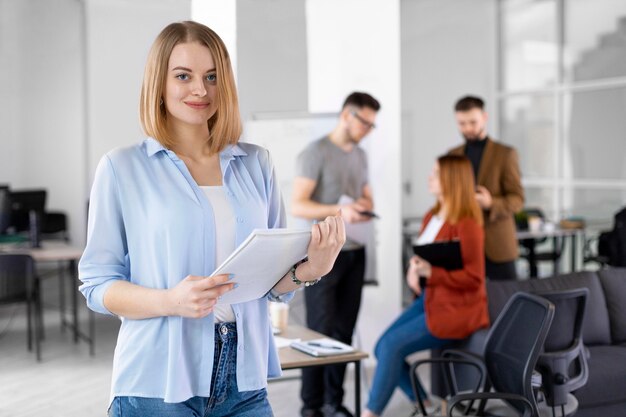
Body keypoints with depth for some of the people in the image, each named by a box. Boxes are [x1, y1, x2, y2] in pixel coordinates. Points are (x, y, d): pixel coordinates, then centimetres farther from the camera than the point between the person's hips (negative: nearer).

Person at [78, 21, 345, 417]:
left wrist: (308, 270, -11)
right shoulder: (122, 167, -2)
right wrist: (169, 301, -20)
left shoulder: (257, 164, 7)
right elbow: (98, 284, -3)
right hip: (158, 385, -3)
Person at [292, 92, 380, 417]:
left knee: (344, 331, 7)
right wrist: (339, 210, -27)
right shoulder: (315, 153, -9)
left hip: (354, 252, 7)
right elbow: (297, 206, -15)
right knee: (320, 331, -3)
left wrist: (365, 205, -3)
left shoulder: (361, 156, 14)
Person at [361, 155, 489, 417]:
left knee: (392, 345, -19)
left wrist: (431, 273, -26)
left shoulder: (467, 224, -17)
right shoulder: (432, 216, 9)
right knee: (382, 347, -3)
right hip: (429, 298, 9)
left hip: (455, 309, -8)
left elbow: (474, 278, -18)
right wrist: (415, 269, -4)